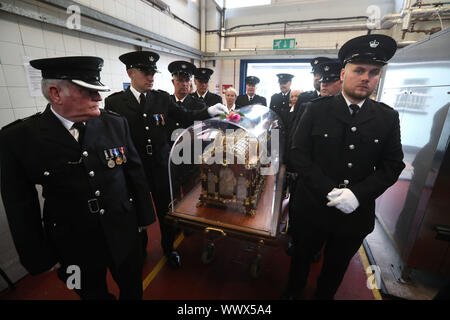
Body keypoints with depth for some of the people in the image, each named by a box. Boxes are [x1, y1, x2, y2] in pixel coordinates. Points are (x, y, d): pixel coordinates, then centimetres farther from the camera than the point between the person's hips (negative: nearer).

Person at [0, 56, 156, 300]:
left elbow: (135, 173, -2)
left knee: (133, 290, 24)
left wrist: (144, 217, 4)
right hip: (74, 250, -1)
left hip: (124, 235, 1)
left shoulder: (115, 123, -9)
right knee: (95, 294, 25)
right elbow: (20, 206, -5)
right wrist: (40, 257, 0)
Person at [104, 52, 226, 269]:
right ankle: (140, 247, 48)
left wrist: (211, 111, -9)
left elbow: (184, 117, 4)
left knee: (166, 211, 15)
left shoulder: (162, 98, 2)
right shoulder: (114, 102, -5)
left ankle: (169, 247, 42)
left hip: (161, 167, 2)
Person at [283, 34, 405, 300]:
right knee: (302, 258, 23)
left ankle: (324, 296, 54)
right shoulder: (317, 109, -8)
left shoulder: (388, 117, -1)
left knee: (336, 268, 25)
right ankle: (293, 293, 51)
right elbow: (299, 154, -12)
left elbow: (393, 166, -1)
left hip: (357, 215, 2)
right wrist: (328, 191, -21)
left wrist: (358, 194, -18)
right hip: (313, 208, -1)